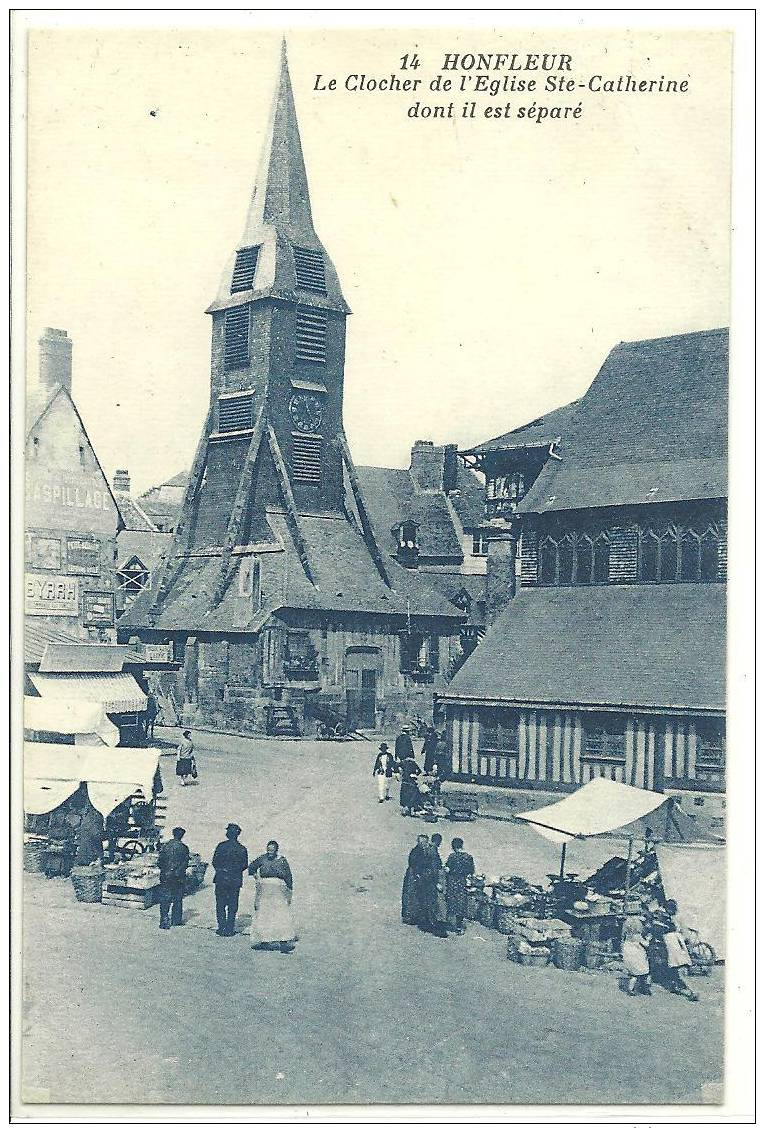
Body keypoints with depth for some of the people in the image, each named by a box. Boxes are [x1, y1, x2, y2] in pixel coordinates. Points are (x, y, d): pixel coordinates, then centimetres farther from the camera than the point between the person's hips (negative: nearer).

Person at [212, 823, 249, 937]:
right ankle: (229, 929, 5)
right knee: (232, 905, 7)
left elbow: (214, 862, -1)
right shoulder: (242, 849, -1)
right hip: (235, 881, 1)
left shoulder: (221, 846, -4)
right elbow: (244, 865, 1)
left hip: (221, 879, -1)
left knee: (220, 905, 7)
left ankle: (222, 928, 2)